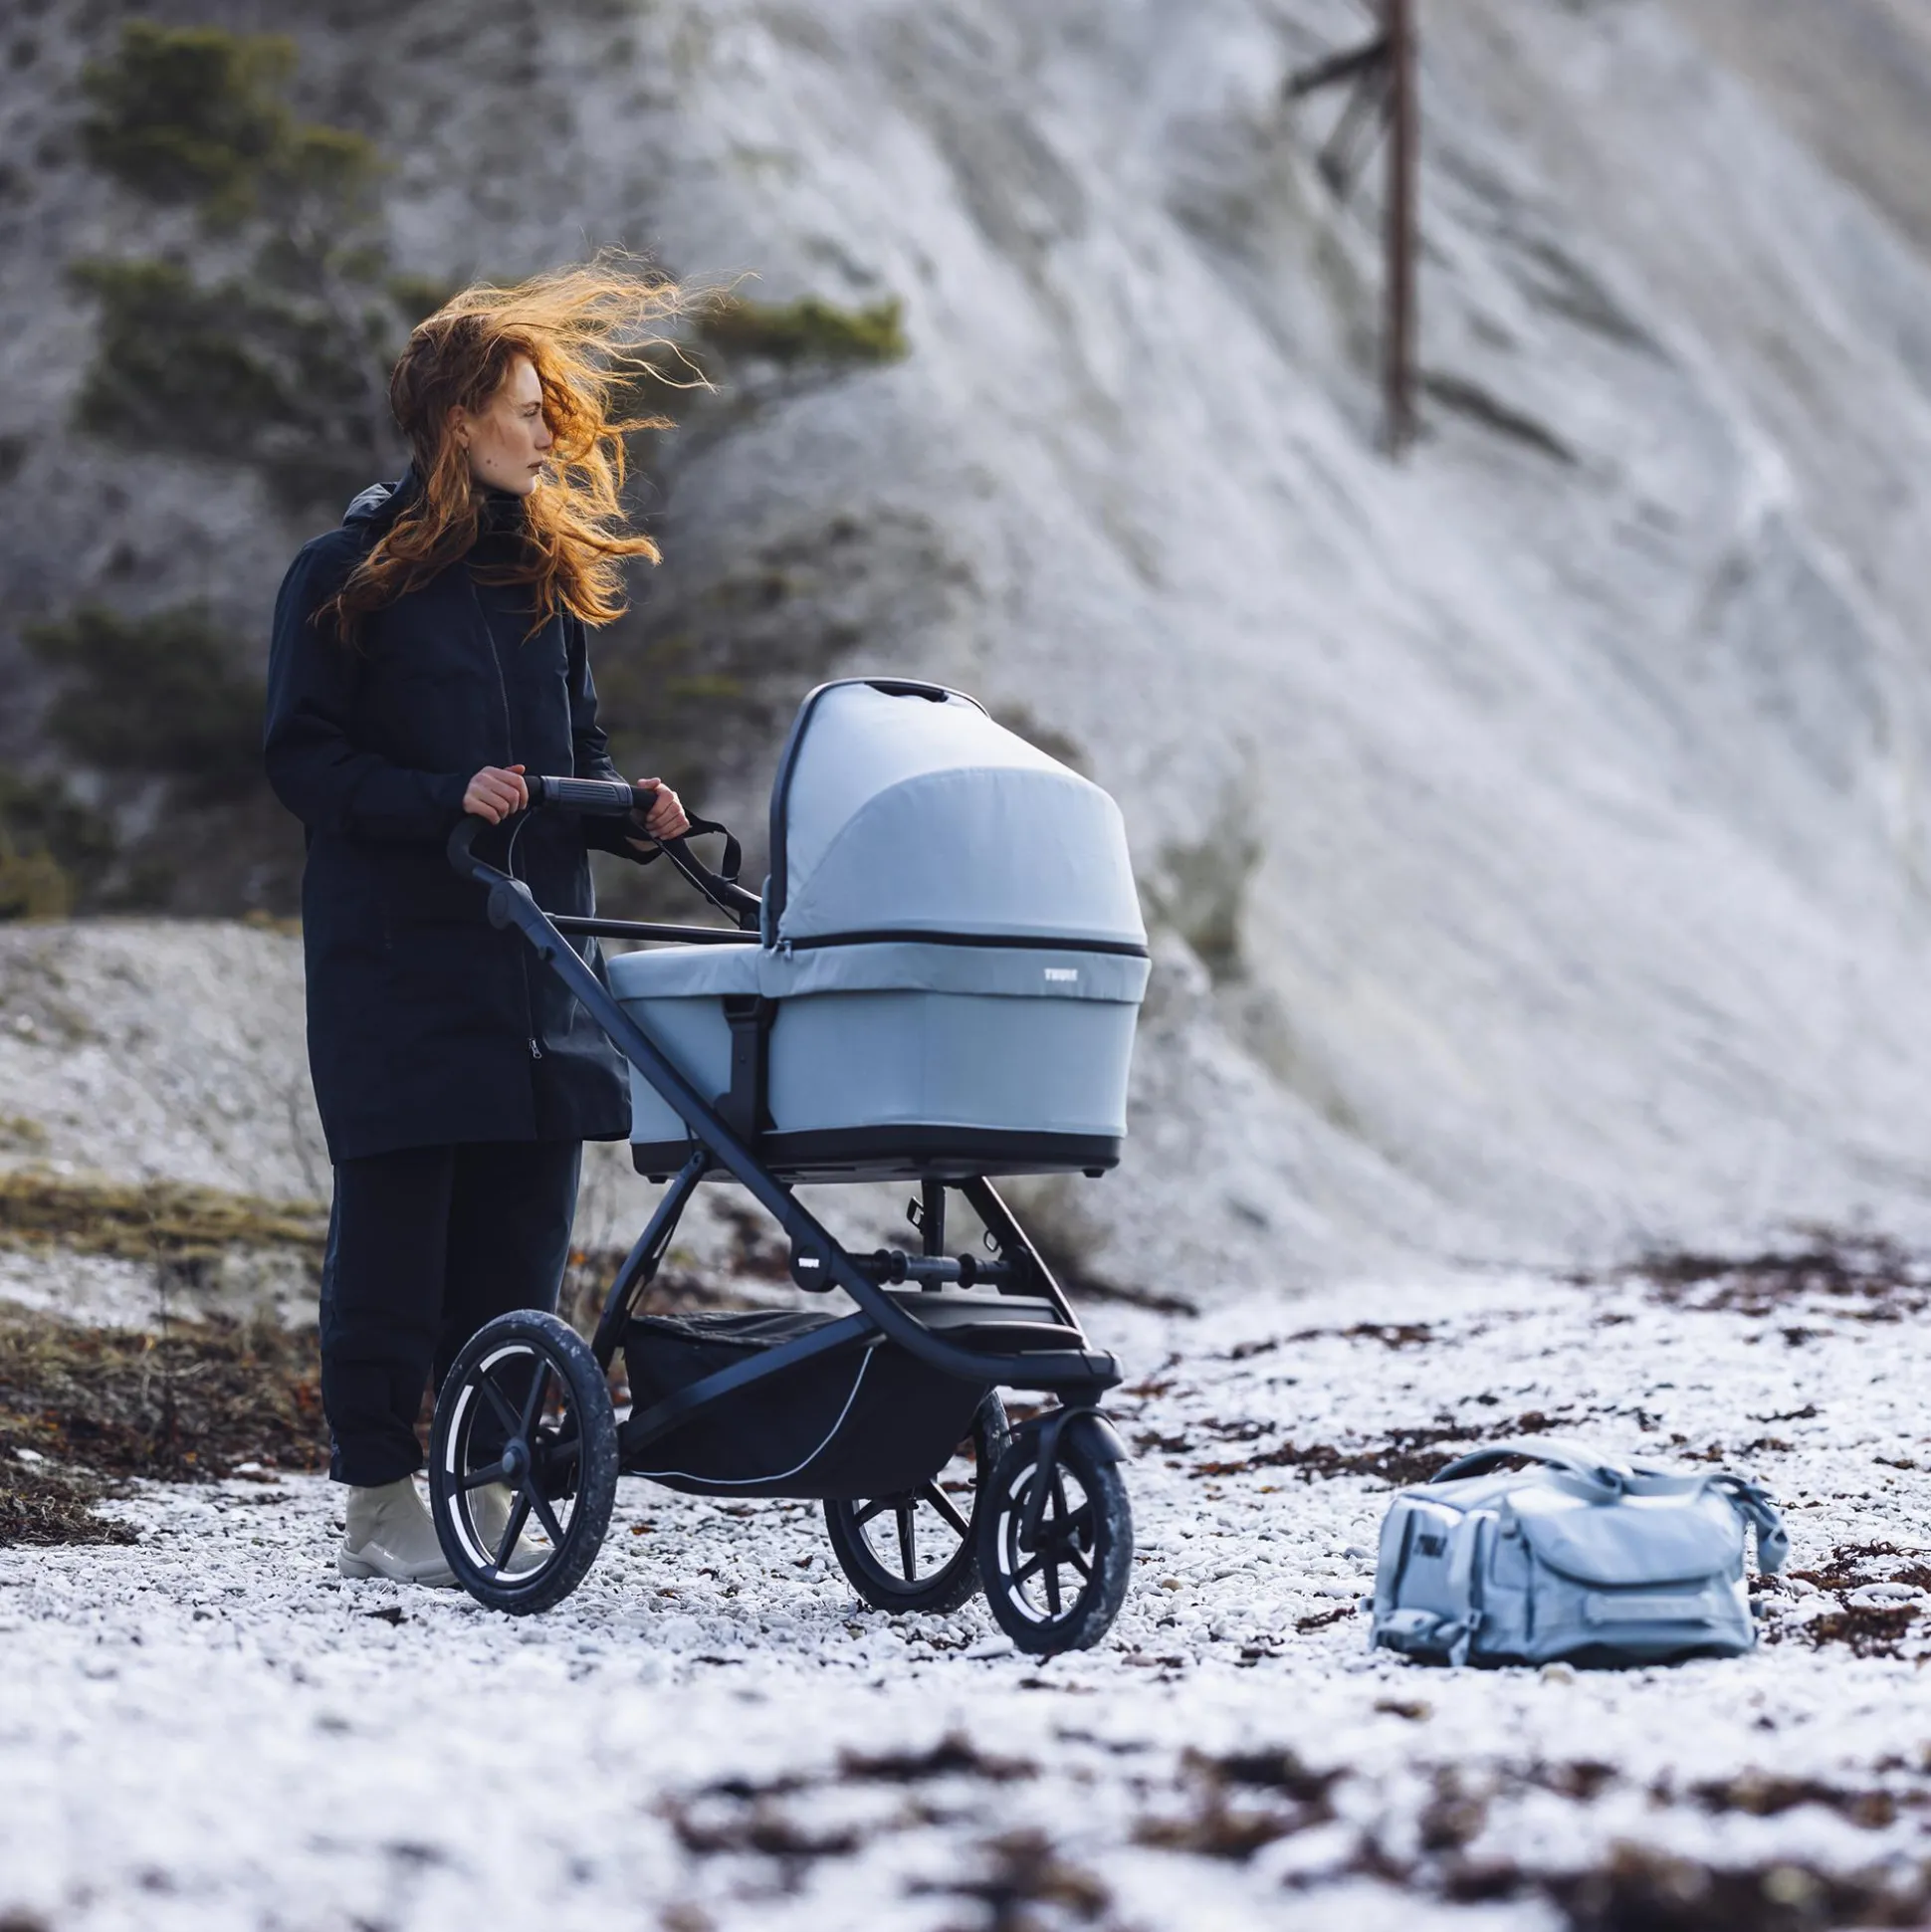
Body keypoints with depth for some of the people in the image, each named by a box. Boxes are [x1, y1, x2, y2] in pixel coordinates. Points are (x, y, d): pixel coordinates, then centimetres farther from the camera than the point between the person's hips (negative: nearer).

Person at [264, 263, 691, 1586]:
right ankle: (380, 1502, 4)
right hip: (398, 953, -5)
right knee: (397, 1218, -4)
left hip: (535, 953, 5)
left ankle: (482, 1482, 14)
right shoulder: (350, 573, -2)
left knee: (521, 1227, 5)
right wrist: (445, 799, -18)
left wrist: (631, 813, -1)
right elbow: (301, 756, -6)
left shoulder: (548, 573, 15)